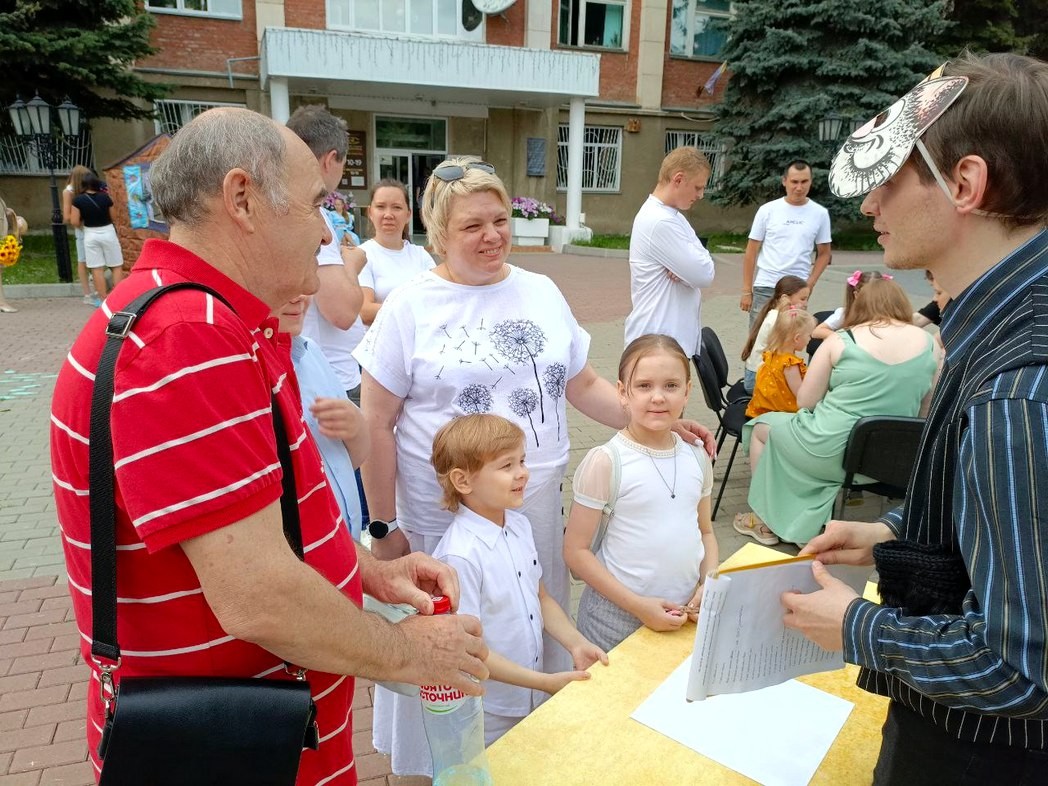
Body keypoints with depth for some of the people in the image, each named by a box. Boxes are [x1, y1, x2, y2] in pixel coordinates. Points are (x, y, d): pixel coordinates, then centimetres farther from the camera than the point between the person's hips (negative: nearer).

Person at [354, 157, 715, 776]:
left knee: (537, 634, 15)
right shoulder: (410, 308, -6)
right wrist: (385, 527, -6)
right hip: (442, 517, -3)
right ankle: (439, 762, 34)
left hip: (537, 507, 4)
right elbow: (377, 424, -5)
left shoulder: (541, 292, 6)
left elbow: (584, 384, 13)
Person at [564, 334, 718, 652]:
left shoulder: (697, 457, 0)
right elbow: (576, 551, -13)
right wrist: (638, 605, -16)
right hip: (617, 621, -4)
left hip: (685, 618, 5)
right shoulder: (605, 462, -16)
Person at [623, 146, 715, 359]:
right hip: (658, 339, -10)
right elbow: (704, 274, -20)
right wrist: (697, 259, 1)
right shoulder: (661, 222, -21)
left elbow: (696, 268, 10)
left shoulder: (670, 215, 13)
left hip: (673, 334, 10)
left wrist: (685, 269, -12)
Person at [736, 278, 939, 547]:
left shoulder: (841, 341, -9)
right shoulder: (928, 343, -1)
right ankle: (804, 524, 32)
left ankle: (766, 521, 29)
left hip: (828, 452, -5)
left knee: (761, 426, 22)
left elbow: (805, 401, -6)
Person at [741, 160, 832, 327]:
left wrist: (810, 284, -3)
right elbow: (751, 252, 3)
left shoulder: (820, 213, 4)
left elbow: (824, 253, 11)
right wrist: (746, 291, 0)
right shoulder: (767, 210, 0)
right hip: (764, 288, -1)